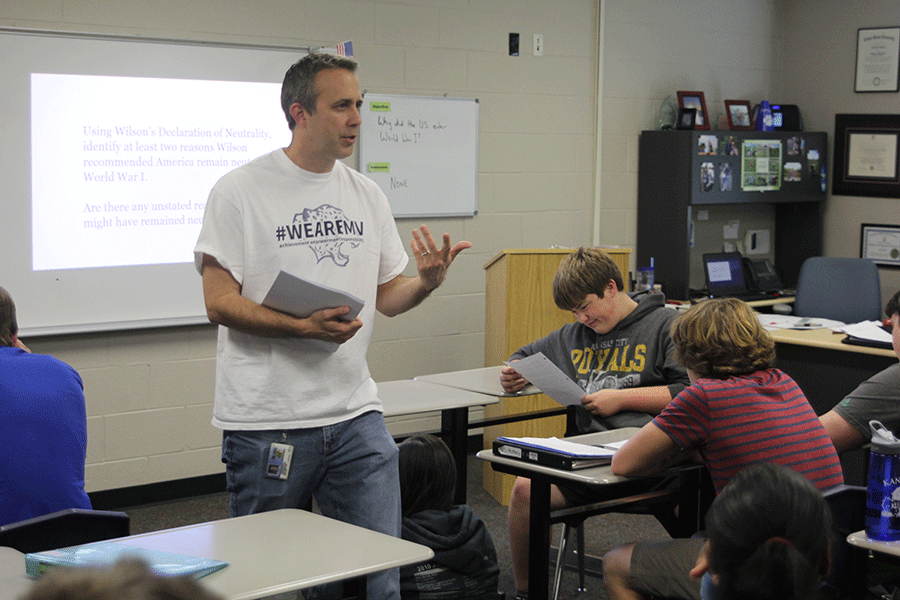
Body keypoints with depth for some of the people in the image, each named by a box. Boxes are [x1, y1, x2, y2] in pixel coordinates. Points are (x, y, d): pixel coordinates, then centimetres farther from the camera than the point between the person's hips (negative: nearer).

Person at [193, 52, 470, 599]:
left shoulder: (367, 195, 11)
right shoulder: (240, 192, -6)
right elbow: (220, 303, -11)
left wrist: (427, 281, -6)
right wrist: (304, 327, -23)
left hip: (356, 415, 4)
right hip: (267, 424, -4)